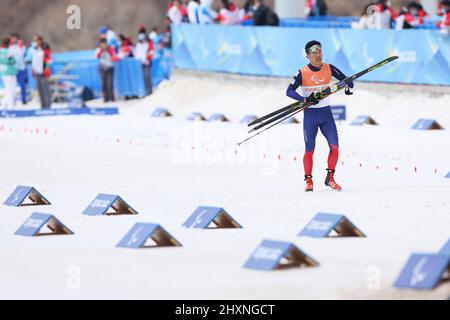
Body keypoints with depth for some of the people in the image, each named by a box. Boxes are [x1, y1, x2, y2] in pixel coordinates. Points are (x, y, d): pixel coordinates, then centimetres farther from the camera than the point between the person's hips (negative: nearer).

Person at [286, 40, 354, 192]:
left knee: (334, 146, -8)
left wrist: (348, 86, -18)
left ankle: (330, 178, 7)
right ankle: (308, 181, 14)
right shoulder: (302, 73, -9)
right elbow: (289, 91, -13)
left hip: (326, 114, 3)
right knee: (310, 150, -1)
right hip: (310, 115, -3)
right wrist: (305, 99, -27)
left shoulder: (329, 68, -1)